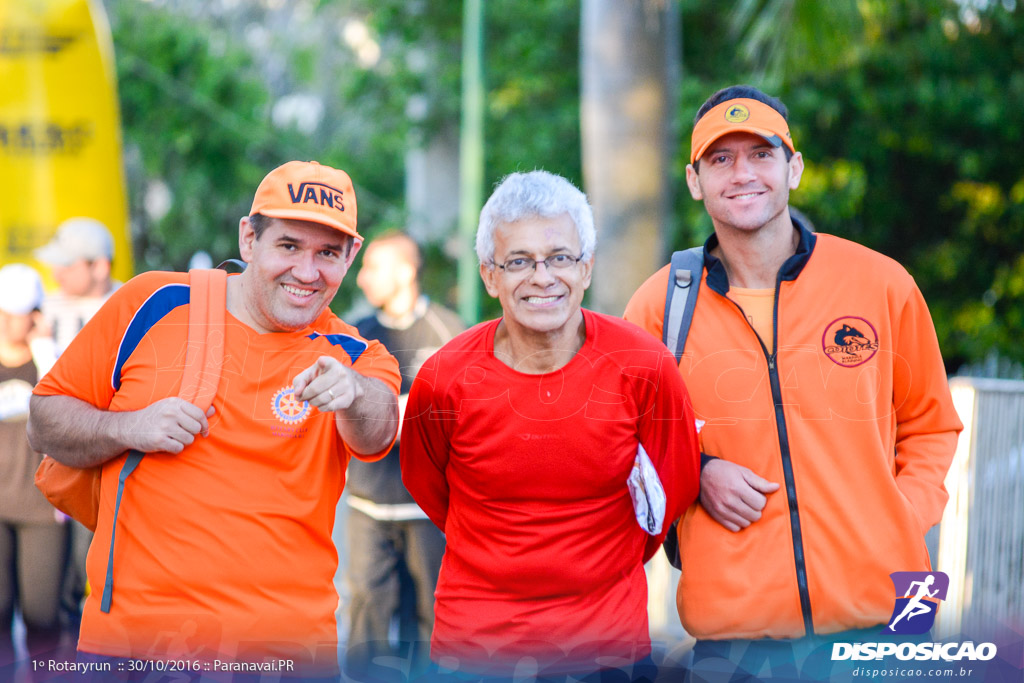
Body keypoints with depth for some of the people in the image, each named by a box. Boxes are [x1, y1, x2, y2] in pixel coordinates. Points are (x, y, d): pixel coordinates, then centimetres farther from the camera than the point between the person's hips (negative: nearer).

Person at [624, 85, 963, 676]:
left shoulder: (882, 284, 3)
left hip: (881, 608, 1)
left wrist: (903, 524, -1)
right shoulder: (659, 306, 2)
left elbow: (930, 427, 14)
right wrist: (696, 471, -5)